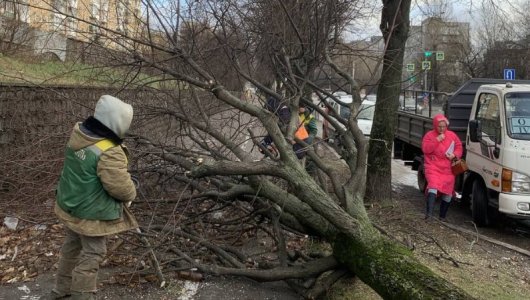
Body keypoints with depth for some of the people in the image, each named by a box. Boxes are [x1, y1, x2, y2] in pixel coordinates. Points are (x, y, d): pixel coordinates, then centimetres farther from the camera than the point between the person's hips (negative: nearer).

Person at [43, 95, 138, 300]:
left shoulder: (78, 133, -5)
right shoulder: (109, 153, -31)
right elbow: (120, 187, -26)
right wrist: (131, 194, -2)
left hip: (70, 205, 9)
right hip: (91, 213, -9)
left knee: (72, 245, 26)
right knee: (93, 254, 10)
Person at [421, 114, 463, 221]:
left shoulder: (452, 135, 11)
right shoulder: (429, 135, 1)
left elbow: (459, 147, 15)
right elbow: (425, 149, -10)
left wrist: (455, 155, -6)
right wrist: (437, 140, -17)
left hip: (448, 169, 4)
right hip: (433, 167, -4)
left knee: (448, 193, 6)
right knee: (433, 186, -26)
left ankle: (442, 217, 20)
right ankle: (429, 213, -34)